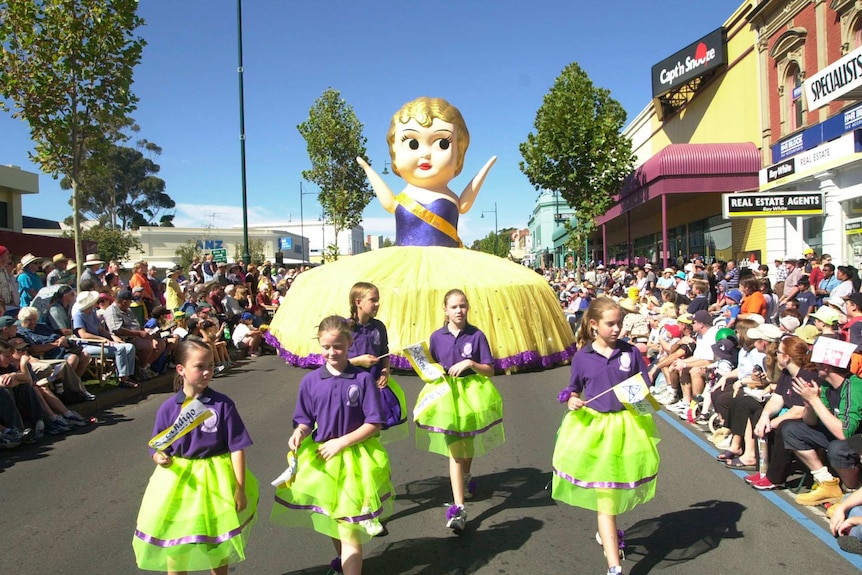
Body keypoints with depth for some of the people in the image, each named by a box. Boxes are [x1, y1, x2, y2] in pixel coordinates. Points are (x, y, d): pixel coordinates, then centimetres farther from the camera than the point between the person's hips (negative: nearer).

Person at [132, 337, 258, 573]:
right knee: (175, 547, 16)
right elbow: (158, 450, 0)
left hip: (216, 482, -1)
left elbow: (237, 448, -11)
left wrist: (240, 489, -11)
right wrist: (161, 458, -24)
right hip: (178, 482, 2)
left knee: (219, 545, 16)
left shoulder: (223, 404, -13)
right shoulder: (168, 408, -8)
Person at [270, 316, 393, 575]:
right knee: (329, 517, 23)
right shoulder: (310, 381, -4)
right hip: (320, 458, 4)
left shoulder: (363, 379, -12)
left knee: (349, 527, -1)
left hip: (355, 458, -4)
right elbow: (306, 421, 5)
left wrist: (341, 442, -17)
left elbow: (374, 423, -11)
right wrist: (299, 433, -17)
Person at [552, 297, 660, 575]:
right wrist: (571, 400, -14)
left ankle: (606, 532, 50)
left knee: (618, 488, 20)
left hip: (626, 426, 2)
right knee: (605, 498, 2)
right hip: (593, 427, -1)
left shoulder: (630, 352, -4)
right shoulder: (582, 357, -4)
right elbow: (573, 390, 8)